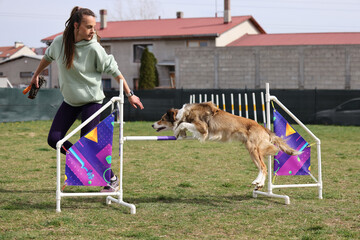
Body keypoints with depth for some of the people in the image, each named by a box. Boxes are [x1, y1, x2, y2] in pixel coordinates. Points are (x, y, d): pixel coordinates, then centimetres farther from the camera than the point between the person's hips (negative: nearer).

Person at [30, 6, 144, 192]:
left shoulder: (94, 48, -20)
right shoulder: (59, 42, -8)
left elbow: (113, 70, -10)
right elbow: (48, 57, 15)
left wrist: (129, 94, -7)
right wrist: (36, 75, 28)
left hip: (91, 100, -5)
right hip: (70, 100, 5)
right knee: (54, 139, -1)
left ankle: (112, 180, 5)